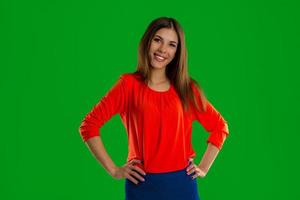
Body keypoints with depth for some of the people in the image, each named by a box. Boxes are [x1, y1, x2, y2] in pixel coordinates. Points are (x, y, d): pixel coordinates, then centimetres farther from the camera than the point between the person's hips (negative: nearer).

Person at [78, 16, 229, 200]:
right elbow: (89, 126, -5)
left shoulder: (187, 88, 4)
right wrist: (114, 170, -6)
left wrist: (204, 167, 6)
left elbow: (220, 126, 14)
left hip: (182, 184, 2)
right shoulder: (129, 84, -3)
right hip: (142, 184, -2)